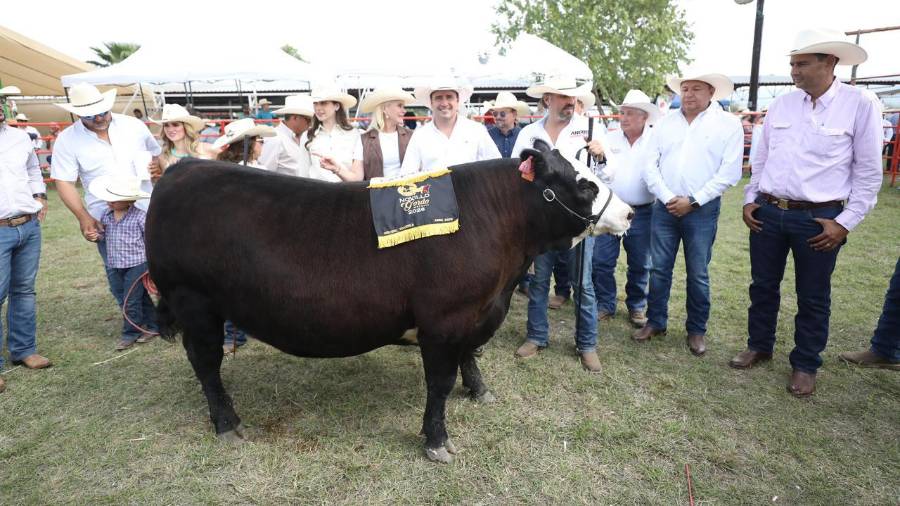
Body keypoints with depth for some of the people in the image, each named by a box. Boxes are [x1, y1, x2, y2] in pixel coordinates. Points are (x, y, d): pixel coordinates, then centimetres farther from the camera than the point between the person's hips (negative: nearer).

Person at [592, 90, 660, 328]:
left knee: (640, 264, 10)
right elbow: (605, 173, -4)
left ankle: (637, 306, 27)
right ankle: (605, 304, 19)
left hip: (641, 212, -1)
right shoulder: (610, 138, 1)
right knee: (601, 261, 3)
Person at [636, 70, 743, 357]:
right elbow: (651, 166, 4)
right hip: (664, 207, 3)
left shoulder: (728, 124, -1)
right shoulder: (665, 123, 8)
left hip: (702, 210, -3)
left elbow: (729, 172, -8)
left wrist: (693, 201, -13)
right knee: (659, 268, 8)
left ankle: (697, 330, 21)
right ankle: (656, 322, 23)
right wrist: (667, 198, -9)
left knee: (698, 274, 6)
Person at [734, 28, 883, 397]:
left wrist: (845, 223, -9)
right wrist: (750, 200, 7)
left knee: (813, 297, 8)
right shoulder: (781, 105, 5)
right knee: (763, 286, 14)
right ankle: (759, 346, 32)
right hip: (768, 213, 4)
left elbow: (868, 174, -5)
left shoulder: (859, 106, -6)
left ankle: (805, 365, 25)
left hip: (818, 219, -3)